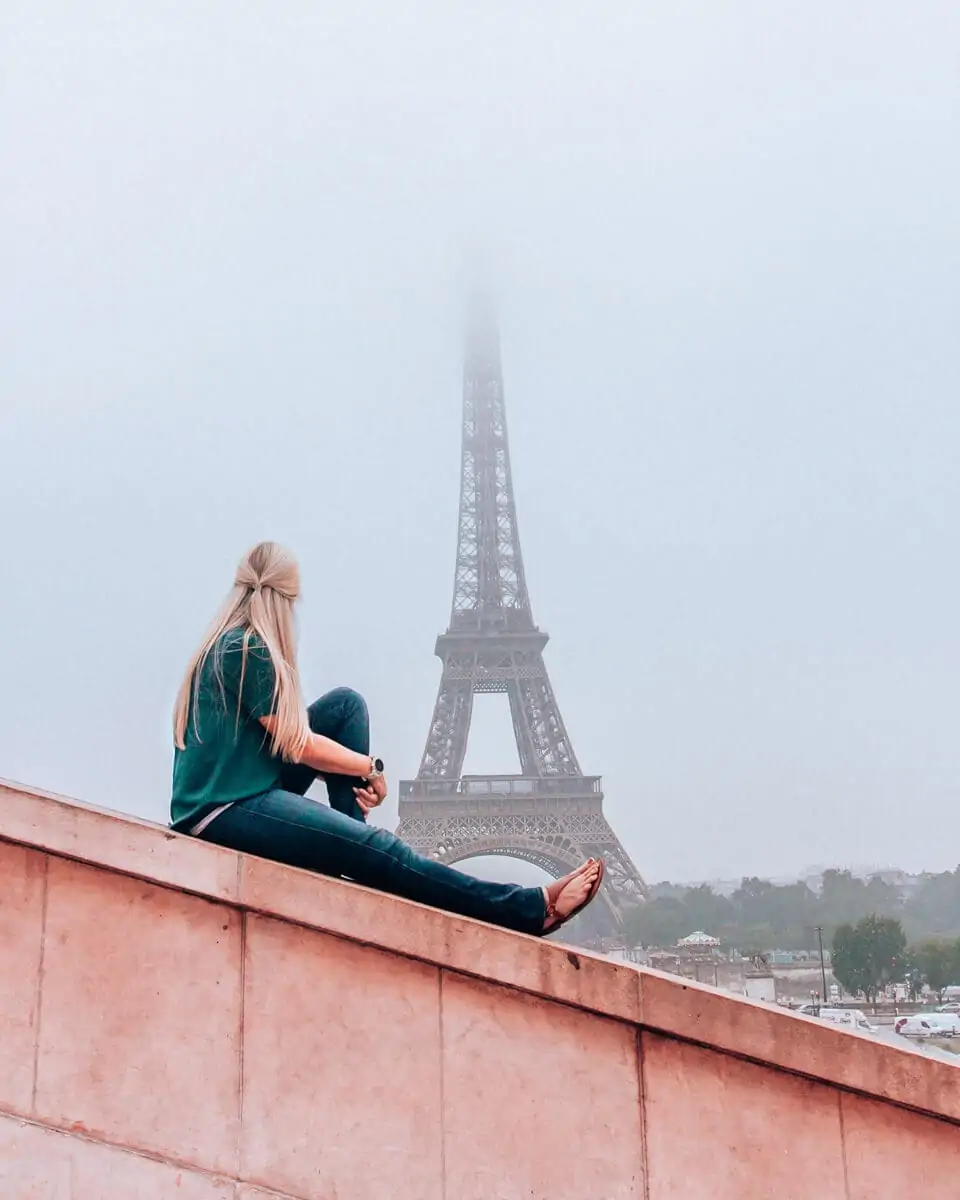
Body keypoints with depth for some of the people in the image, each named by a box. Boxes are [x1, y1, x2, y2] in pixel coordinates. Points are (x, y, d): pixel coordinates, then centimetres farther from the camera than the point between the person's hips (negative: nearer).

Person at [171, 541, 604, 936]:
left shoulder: (227, 643, 11)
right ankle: (533, 909, -14)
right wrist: (372, 768, 2)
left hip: (242, 787, 9)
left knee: (345, 705, 5)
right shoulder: (249, 649, -16)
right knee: (376, 849, -15)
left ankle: (348, 839, 4)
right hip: (224, 812, -9)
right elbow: (297, 745, -14)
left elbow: (283, 739, 13)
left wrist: (355, 773, 1)